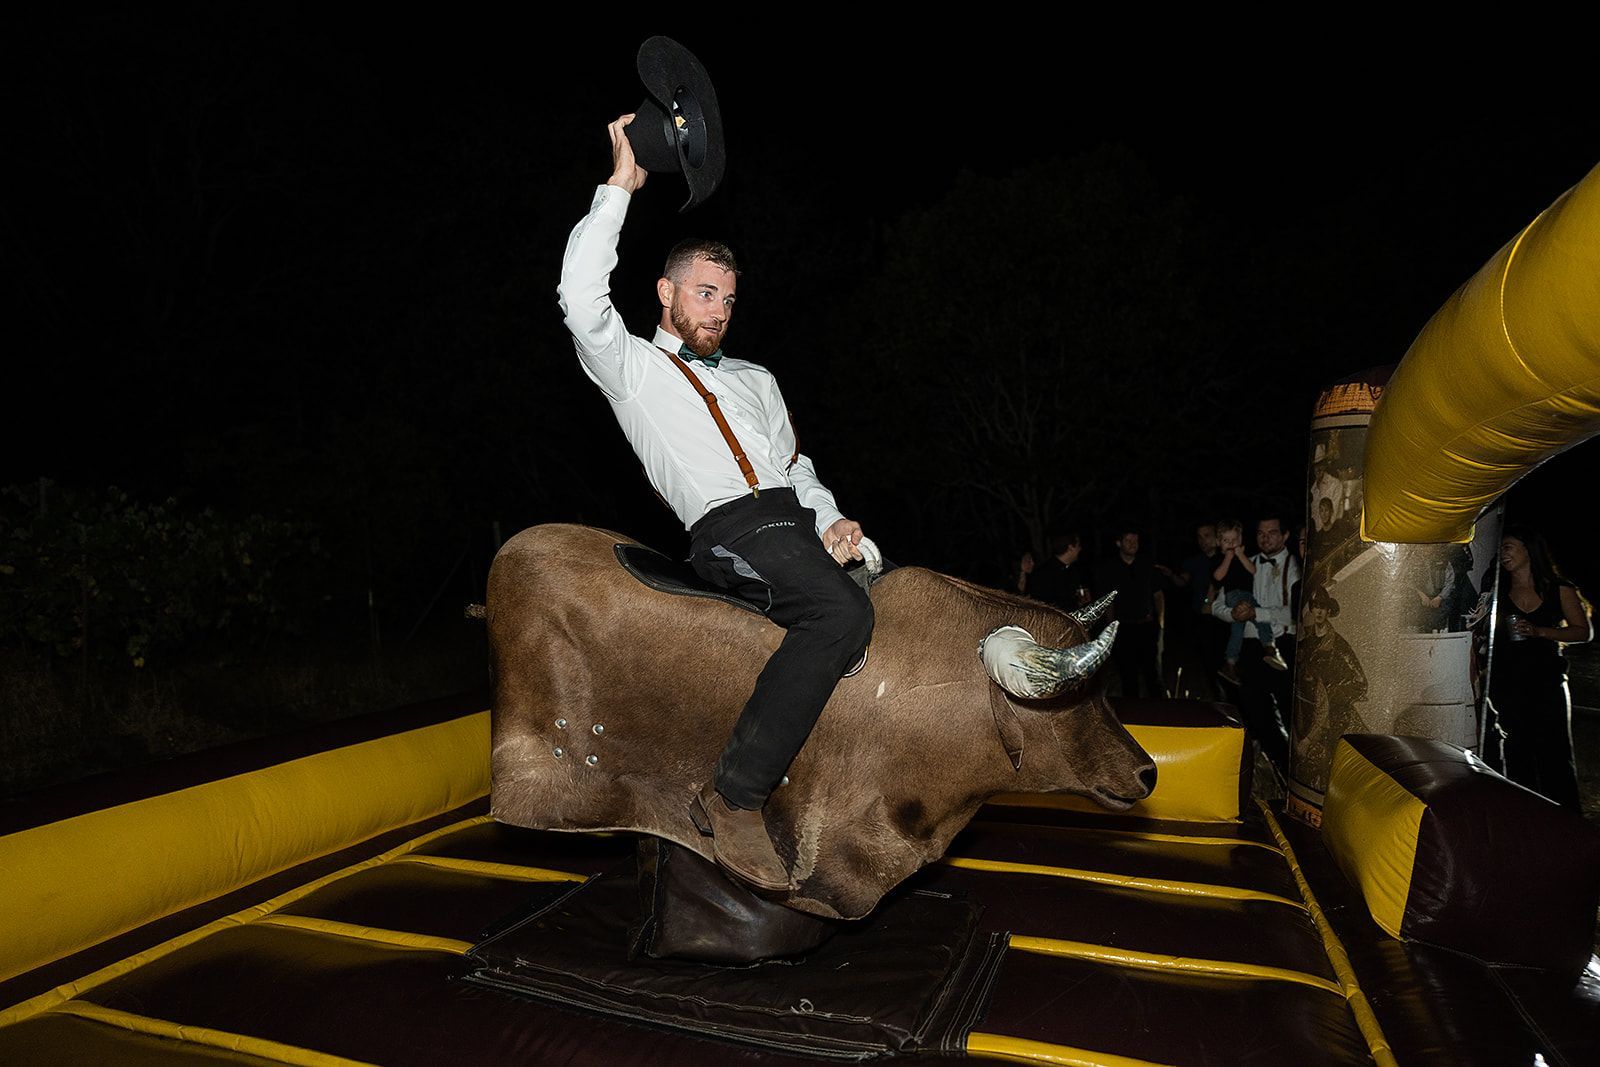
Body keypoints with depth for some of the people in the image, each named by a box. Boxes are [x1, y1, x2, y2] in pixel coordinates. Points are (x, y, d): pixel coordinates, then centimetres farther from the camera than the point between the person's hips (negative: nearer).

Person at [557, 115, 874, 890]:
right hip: (728, 531, -7)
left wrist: (832, 519, 5)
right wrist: (620, 186, -1)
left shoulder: (755, 379, 30)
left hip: (798, 521, 8)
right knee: (842, 614, -31)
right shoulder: (631, 367, 13)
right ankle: (734, 796, -24)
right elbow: (582, 300, -5)